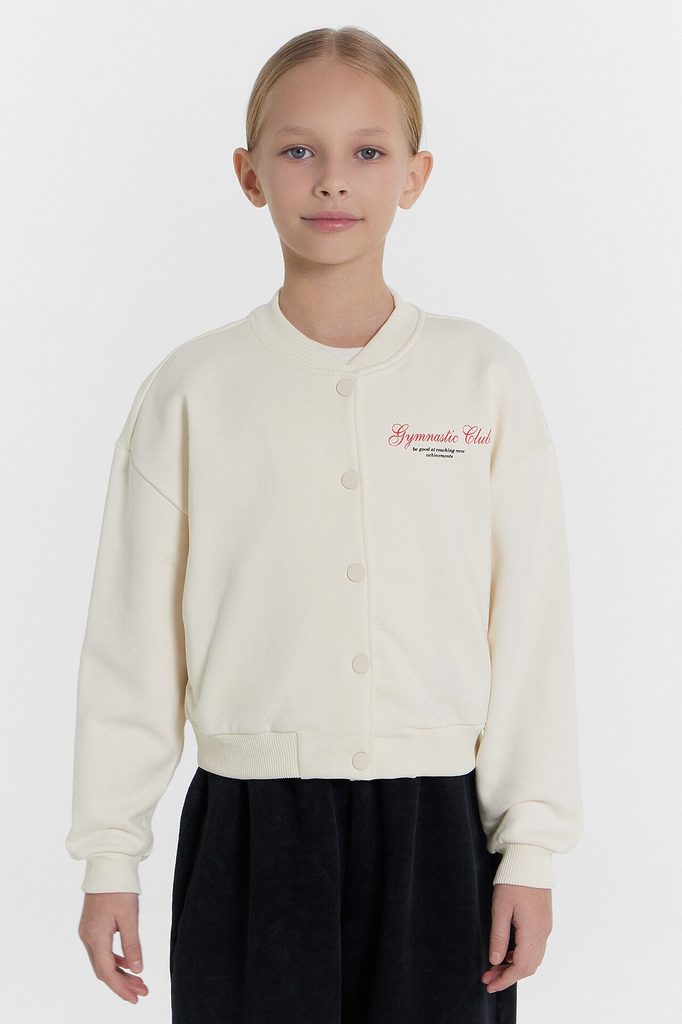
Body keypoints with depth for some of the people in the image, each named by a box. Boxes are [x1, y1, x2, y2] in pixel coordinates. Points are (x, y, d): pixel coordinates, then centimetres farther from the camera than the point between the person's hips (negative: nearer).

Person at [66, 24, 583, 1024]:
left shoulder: (484, 377, 1)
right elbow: (132, 639, 4)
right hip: (253, 829, 0)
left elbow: (532, 630, 2)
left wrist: (531, 849, 0)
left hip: (436, 829, 0)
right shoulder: (191, 391, 0)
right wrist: (109, 857, 4)